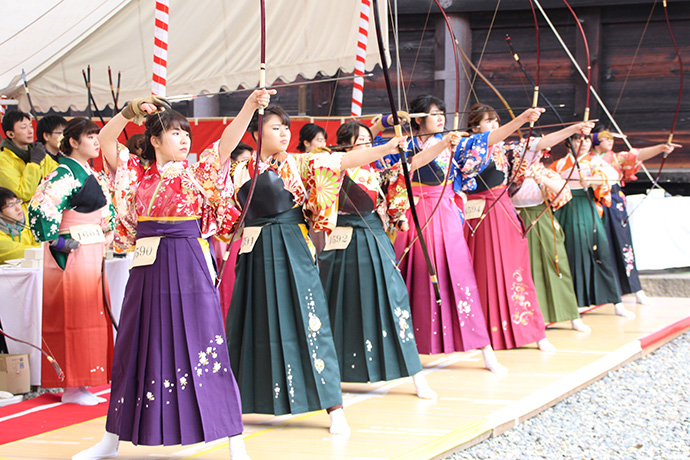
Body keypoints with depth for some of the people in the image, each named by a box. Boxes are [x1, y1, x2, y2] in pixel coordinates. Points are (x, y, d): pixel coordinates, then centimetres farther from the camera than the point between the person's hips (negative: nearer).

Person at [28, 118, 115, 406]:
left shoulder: (90, 174, 15)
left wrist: (105, 237, 16)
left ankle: (79, 383, 16)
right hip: (73, 255, -9)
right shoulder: (65, 174, -13)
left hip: (92, 255, 9)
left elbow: (105, 207, 29)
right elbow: (39, 207, -24)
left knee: (91, 315, 10)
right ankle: (71, 388, -4)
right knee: (73, 316, -7)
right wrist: (56, 240, -17)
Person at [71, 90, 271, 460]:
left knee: (203, 349, -5)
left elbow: (228, 142, -11)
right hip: (148, 270, 3)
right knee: (136, 349, 11)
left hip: (188, 268, -3)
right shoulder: (138, 174, 9)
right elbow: (105, 140, 7)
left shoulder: (197, 174, 3)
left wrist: (250, 106, -24)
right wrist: (130, 111, -4)